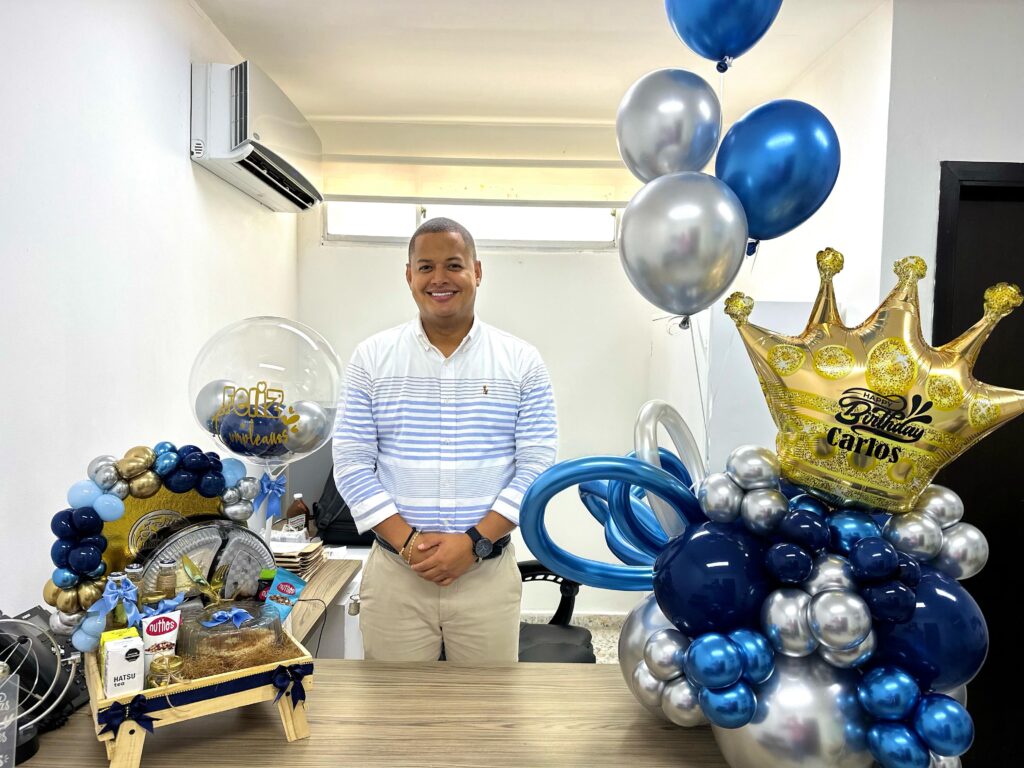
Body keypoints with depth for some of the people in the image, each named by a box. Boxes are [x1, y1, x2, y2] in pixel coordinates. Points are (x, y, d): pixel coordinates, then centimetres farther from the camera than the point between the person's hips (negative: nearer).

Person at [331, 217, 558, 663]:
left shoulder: (522, 362, -1)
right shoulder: (371, 358, 1)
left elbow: (536, 466, -4)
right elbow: (352, 464, -2)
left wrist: (474, 542, -13)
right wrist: (407, 541, -12)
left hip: (489, 573, 0)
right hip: (393, 575, 1)